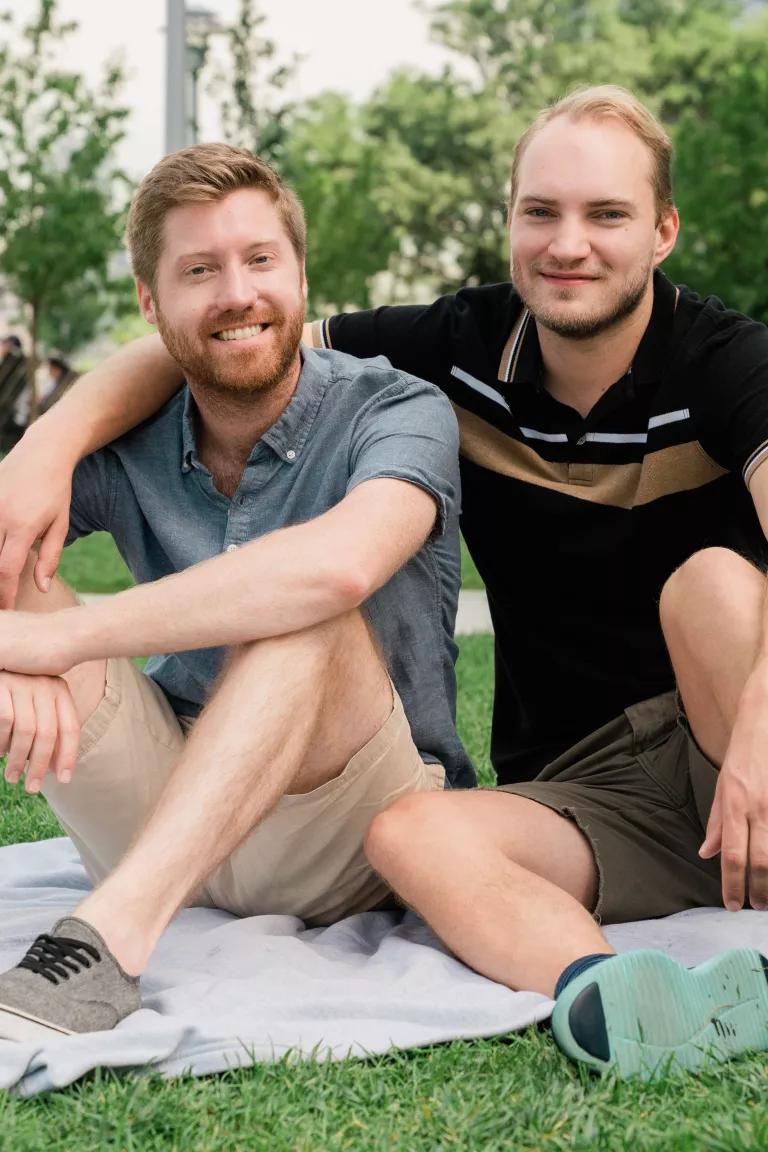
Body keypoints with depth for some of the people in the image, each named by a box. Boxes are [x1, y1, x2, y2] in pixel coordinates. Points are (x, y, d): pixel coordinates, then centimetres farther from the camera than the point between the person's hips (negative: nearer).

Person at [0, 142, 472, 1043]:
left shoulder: (393, 412, -11)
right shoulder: (126, 444, 3)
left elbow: (340, 564, -34)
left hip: (352, 837, -4)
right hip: (162, 831, 4)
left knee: (303, 608, -32)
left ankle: (107, 940, -44)